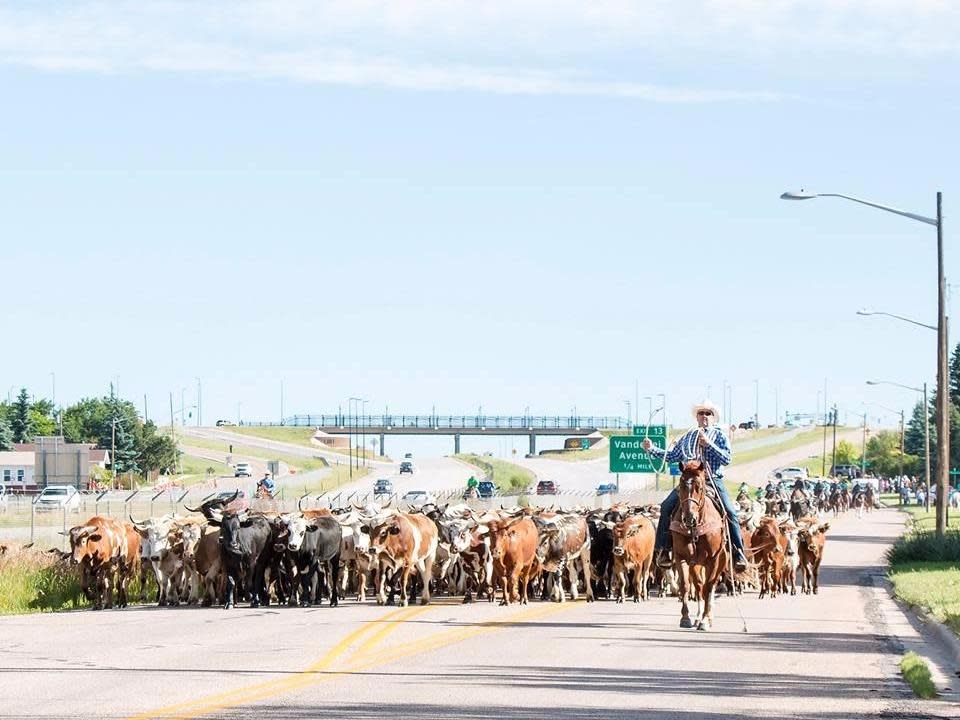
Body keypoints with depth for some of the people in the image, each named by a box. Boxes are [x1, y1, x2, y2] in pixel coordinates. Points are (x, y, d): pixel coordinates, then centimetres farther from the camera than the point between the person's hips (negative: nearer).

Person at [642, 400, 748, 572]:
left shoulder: (719, 436, 7)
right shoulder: (688, 437, 18)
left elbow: (727, 458, -6)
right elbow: (672, 456, 20)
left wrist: (709, 445, -16)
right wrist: (652, 449, 10)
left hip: (713, 481, -3)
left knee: (730, 512, -20)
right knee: (667, 507, -16)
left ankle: (738, 553, -12)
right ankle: (663, 549, -9)